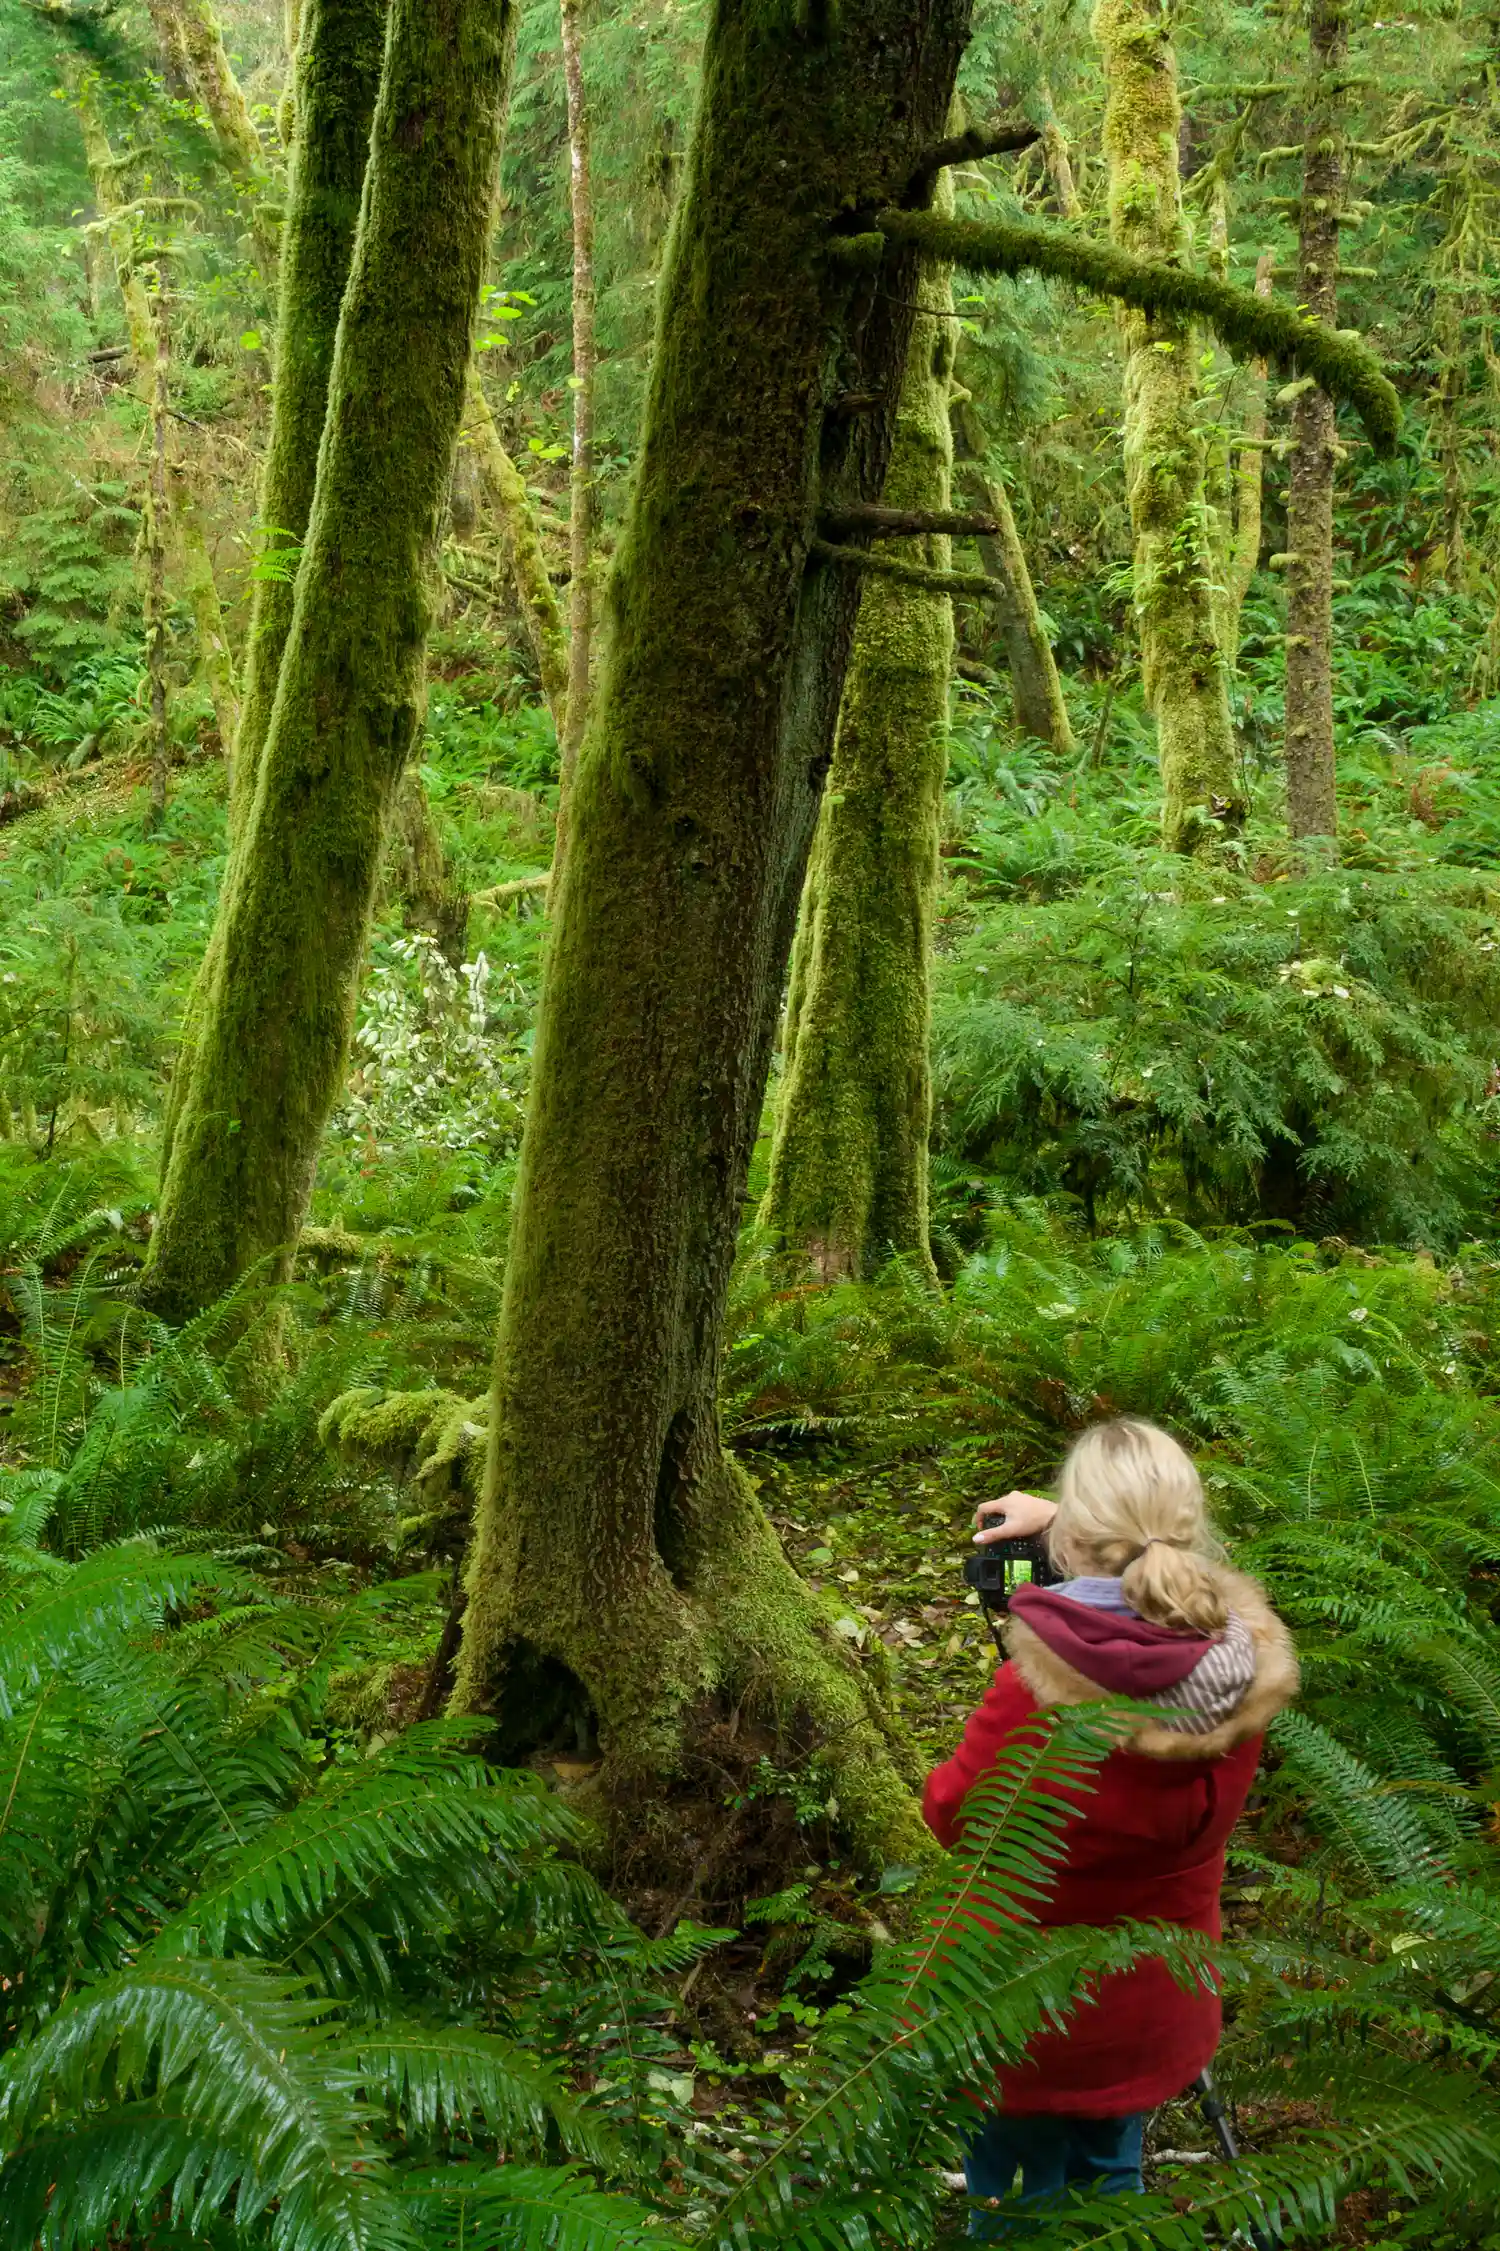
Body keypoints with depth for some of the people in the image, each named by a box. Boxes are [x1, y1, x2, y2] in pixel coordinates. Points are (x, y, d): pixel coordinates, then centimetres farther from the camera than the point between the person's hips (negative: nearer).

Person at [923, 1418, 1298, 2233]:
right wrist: (1061, 1522, 11)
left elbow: (952, 1815, -16)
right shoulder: (1245, 1665, -21)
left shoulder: (1038, 1692, -36)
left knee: (1014, 2200, 21)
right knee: (1111, 2175, 29)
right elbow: (1165, 1584, 5)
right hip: (1157, 2014, 4)